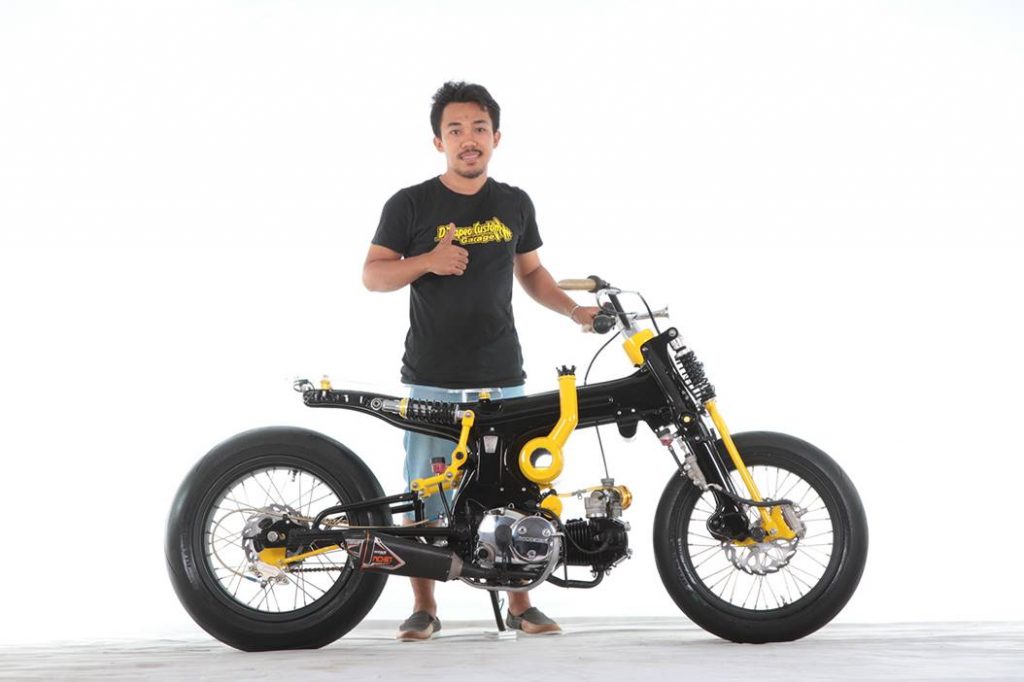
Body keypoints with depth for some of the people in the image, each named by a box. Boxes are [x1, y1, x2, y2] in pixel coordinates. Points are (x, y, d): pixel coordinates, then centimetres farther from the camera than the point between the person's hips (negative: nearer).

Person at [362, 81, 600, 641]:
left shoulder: (514, 205, 11)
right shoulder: (410, 205, 0)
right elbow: (372, 274, -1)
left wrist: (575, 310, 7)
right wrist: (427, 261, -17)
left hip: (501, 378, 2)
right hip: (431, 380, -2)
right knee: (424, 497, -1)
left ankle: (520, 606, 13)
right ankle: (424, 608, 11)